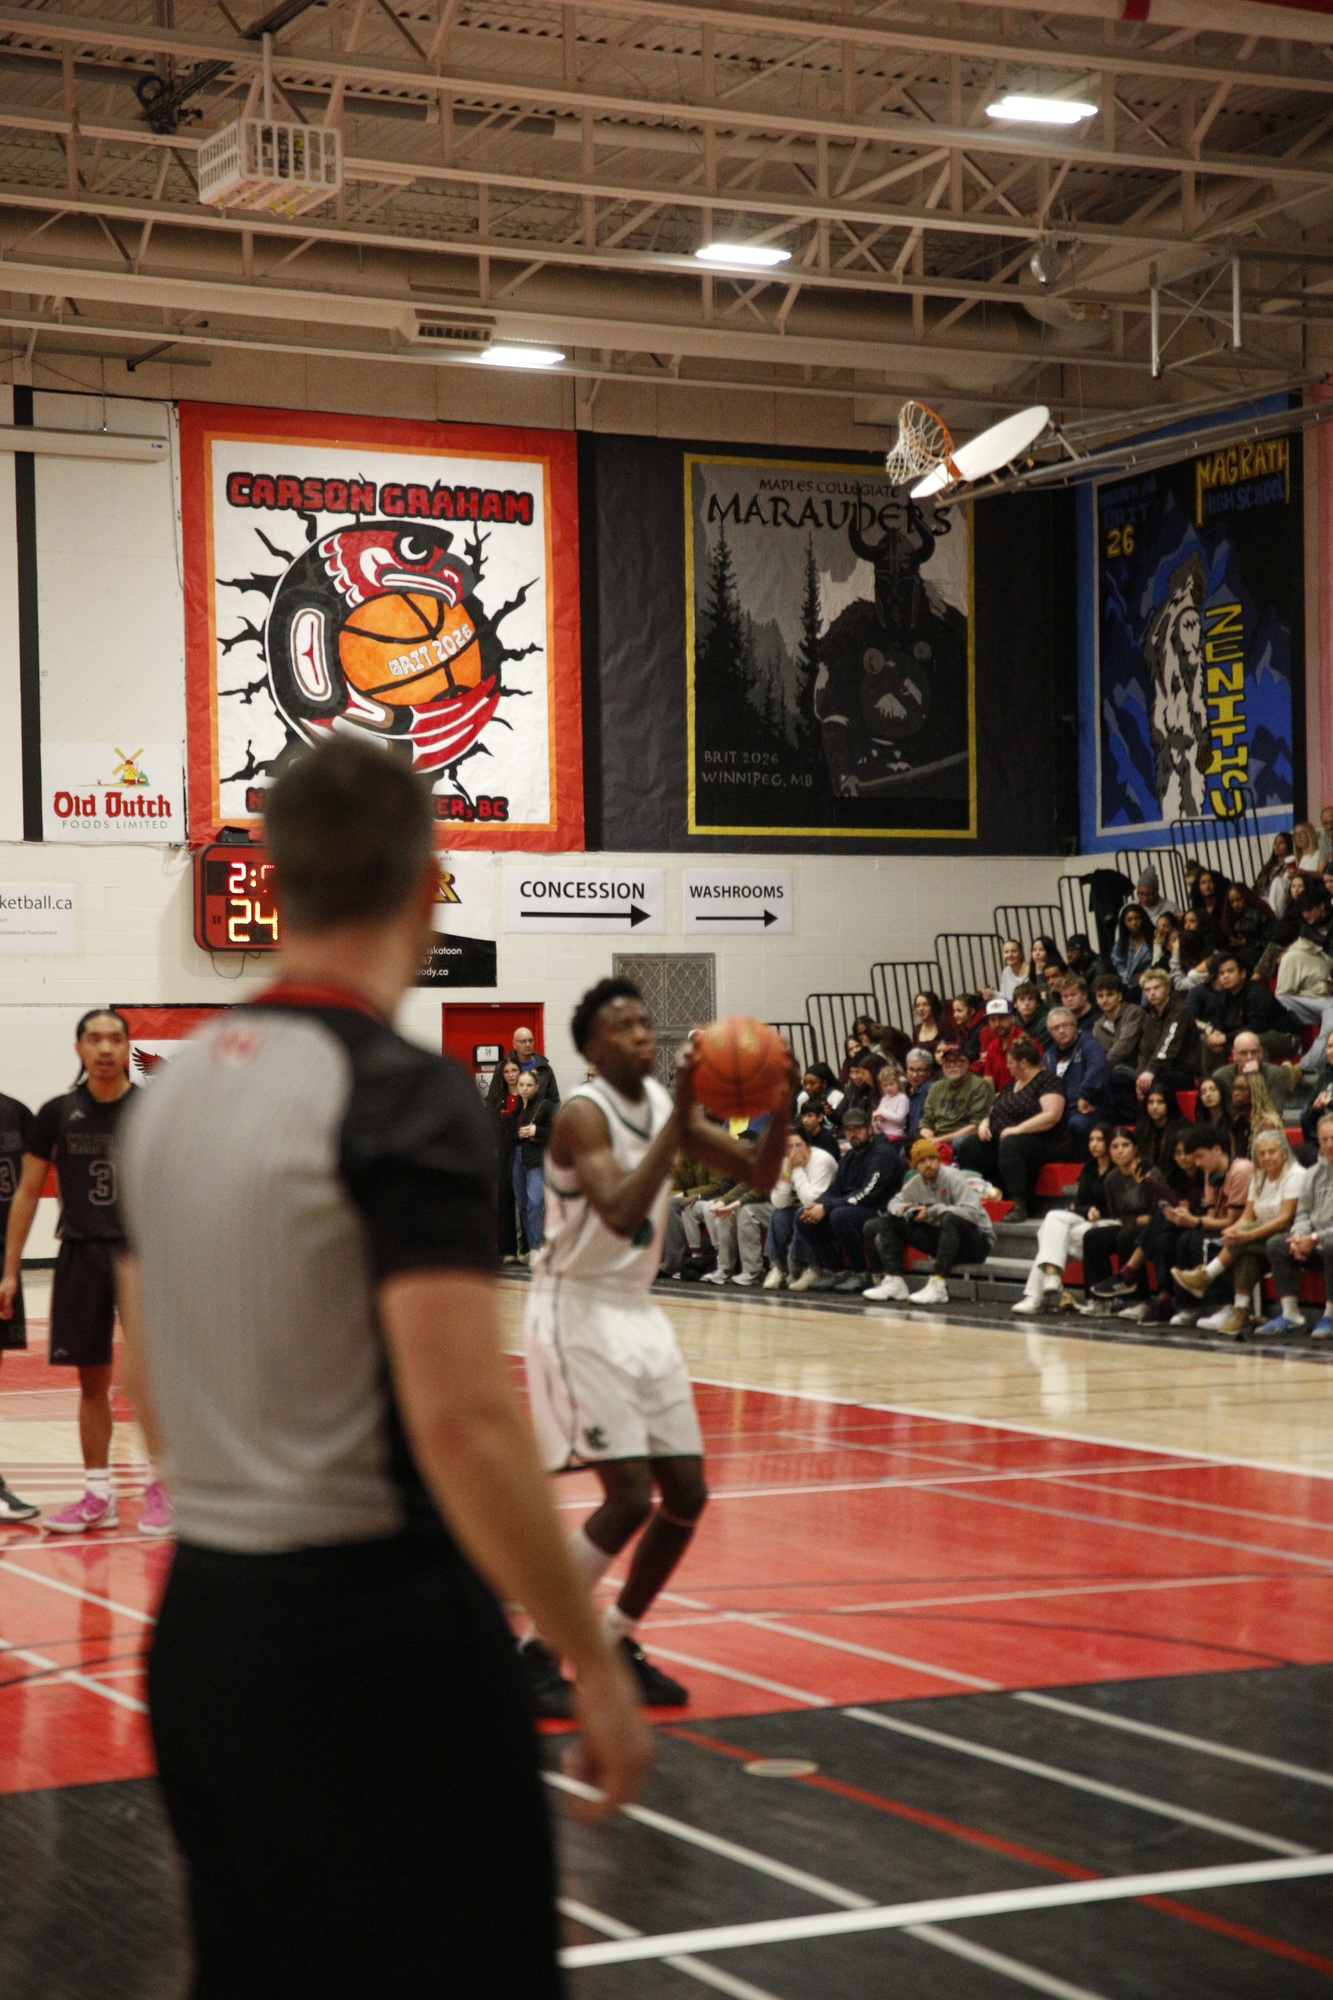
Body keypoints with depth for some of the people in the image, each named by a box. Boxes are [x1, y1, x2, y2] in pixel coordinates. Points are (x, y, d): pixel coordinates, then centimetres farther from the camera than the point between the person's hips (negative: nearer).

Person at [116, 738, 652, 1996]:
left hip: (202, 1617, 8)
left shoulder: (174, 1087, 8)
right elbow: (460, 1421, -23)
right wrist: (596, 1666, -16)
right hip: (376, 1632, -8)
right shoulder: (402, 1096, -16)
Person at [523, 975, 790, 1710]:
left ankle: (618, 1643, 22)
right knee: (630, 1497, -15)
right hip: (578, 1312, -8)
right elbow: (620, 1214, -34)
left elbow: (758, 1174, 5)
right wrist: (680, 1117, -35)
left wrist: (779, 1112, -14)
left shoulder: (664, 1102, 5)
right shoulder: (584, 1112, -18)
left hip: (636, 1311, 8)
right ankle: (536, 1652, -1)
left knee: (687, 1493, 7)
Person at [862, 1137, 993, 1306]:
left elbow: (972, 1212, -27)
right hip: (940, 1237, 7)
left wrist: (932, 1211, -27)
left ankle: (938, 1286, -42)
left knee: (950, 1218, -41)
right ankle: (894, 1282, -13)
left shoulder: (953, 1177, -15)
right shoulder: (915, 1183, 4)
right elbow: (895, 1202, 20)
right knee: (886, 1223, -1)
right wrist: (900, 1209, -7)